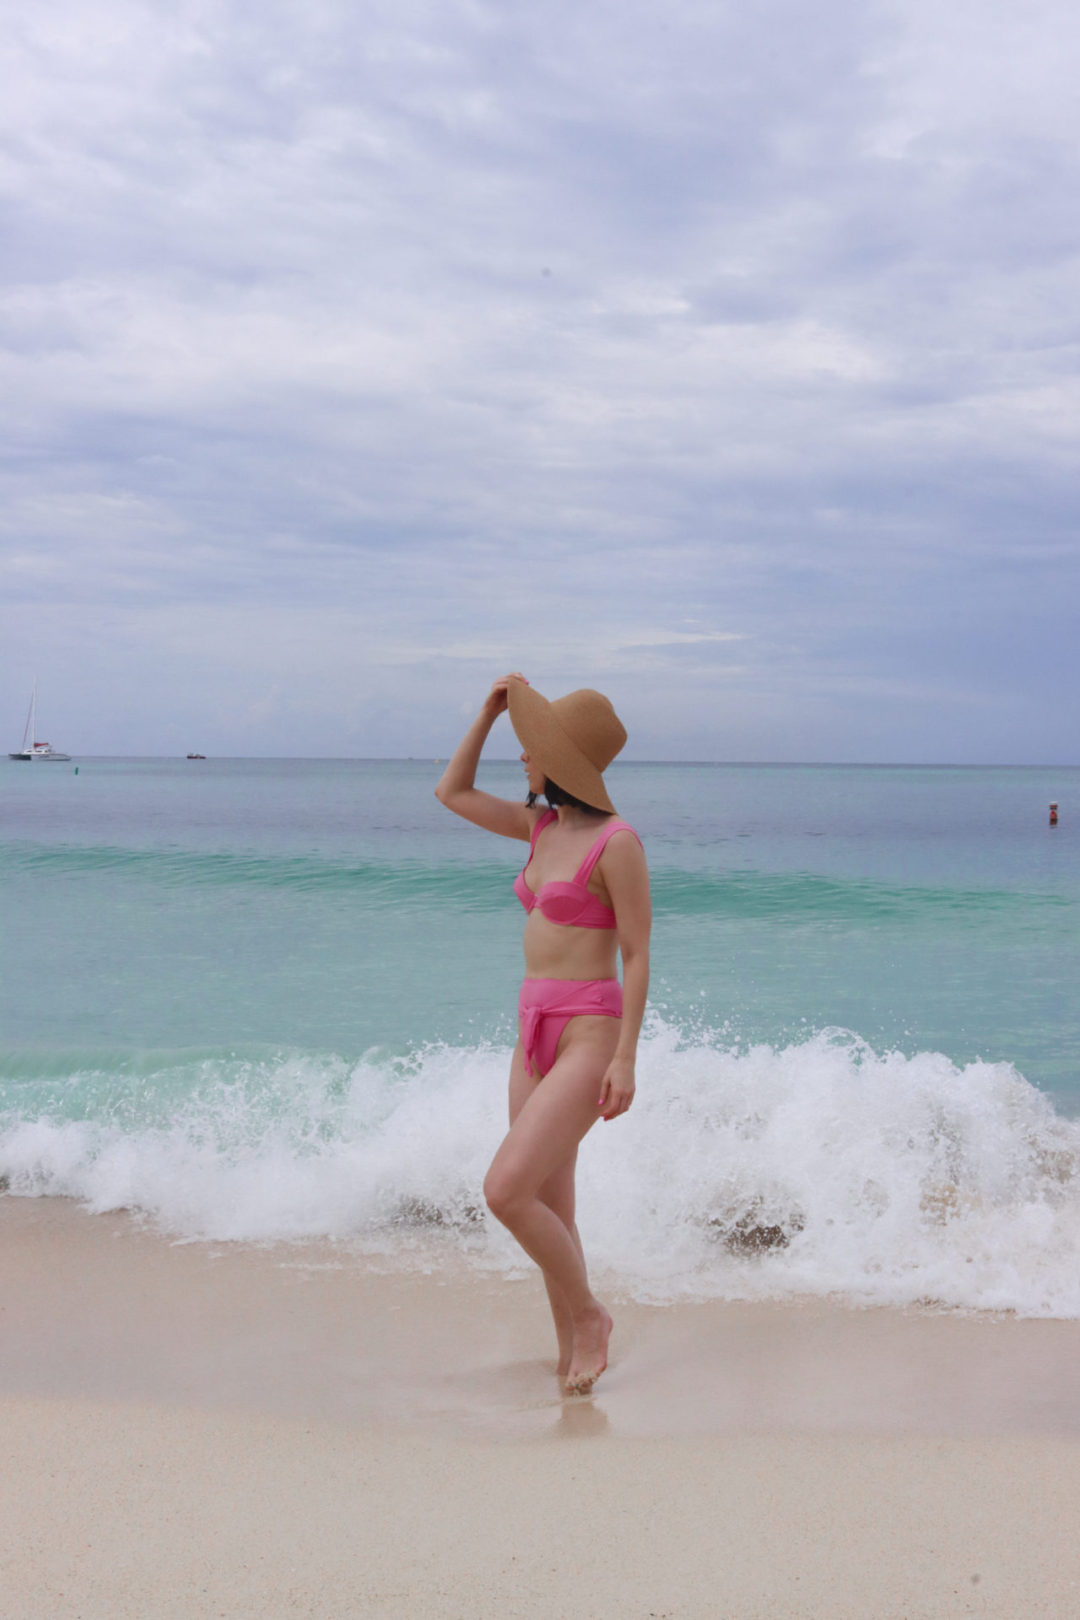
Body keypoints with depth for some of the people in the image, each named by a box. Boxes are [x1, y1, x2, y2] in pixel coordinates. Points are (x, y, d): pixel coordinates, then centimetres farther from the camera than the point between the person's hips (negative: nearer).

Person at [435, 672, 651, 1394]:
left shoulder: (616, 841, -13)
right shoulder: (543, 826, 9)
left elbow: (637, 955, -13)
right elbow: (453, 794, 19)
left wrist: (625, 1058, -17)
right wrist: (489, 711, 9)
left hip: (590, 1035, -8)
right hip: (535, 1033, 8)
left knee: (506, 1191, -16)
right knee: (549, 1212, 10)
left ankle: (588, 1314, 6)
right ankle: (573, 1360, 22)